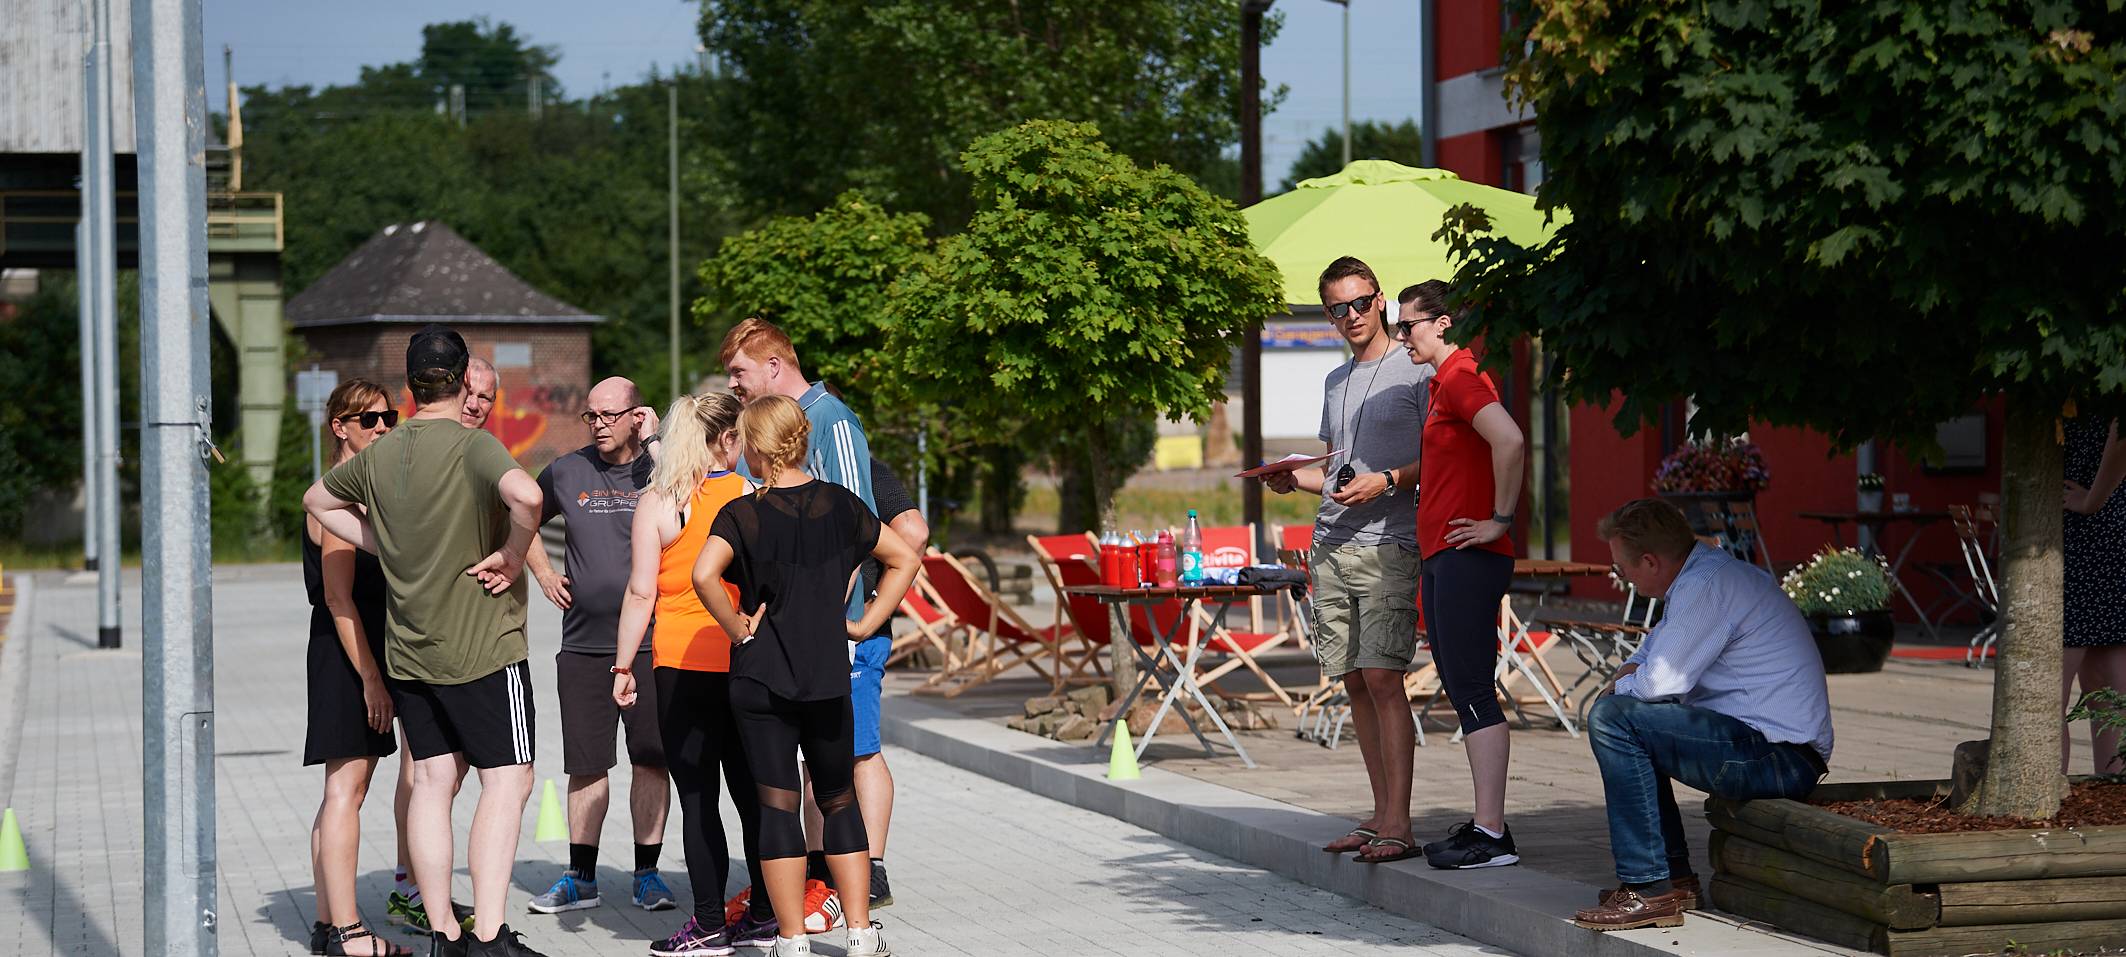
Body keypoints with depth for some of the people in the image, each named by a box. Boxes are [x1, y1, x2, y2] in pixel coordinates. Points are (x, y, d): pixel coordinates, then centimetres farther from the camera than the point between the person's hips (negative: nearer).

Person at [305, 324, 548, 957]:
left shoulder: (380, 454, 6)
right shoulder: (473, 447, -15)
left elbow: (318, 500, 23)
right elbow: (525, 494, -35)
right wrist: (512, 555, -17)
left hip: (409, 649, 6)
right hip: (483, 645, -6)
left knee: (433, 781, 10)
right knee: (506, 780, -3)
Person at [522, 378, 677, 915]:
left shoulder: (661, 468, -1)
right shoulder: (567, 473, 7)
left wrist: (656, 441, -21)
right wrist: (543, 574, 11)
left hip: (651, 643, -2)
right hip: (583, 644, 2)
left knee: (651, 760, 2)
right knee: (585, 765, 6)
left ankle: (647, 873, 12)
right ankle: (581, 877, 16)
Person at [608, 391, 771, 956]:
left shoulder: (657, 502, -5)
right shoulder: (754, 497, 2)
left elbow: (641, 592, -7)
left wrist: (624, 667, -1)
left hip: (682, 662, -3)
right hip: (747, 661, 3)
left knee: (697, 797, 0)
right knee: (751, 789, 12)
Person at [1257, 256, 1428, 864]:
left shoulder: (1414, 373, -1)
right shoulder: (1335, 383, 21)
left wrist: (1387, 482, -18)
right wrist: (1292, 479, 11)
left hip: (1387, 545, -8)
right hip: (1330, 543, 8)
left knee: (1382, 676, -14)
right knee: (1354, 680, 6)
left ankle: (1398, 825, -15)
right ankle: (1381, 815, 12)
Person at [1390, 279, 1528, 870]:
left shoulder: (1461, 379, -12)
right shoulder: (1441, 384, 20)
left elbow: (1509, 441, -29)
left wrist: (1501, 521, -22)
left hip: (1466, 556, -11)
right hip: (1443, 556, 11)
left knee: (1472, 692, -11)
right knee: (1463, 689, 11)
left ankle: (1492, 835, -12)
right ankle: (1485, 824, 14)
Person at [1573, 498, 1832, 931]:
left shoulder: (1705, 586, -16)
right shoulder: (1712, 570, 17)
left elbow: (1660, 683, -19)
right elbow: (1656, 644, 32)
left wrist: (1622, 686, 3)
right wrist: (1631, 671, 9)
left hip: (1779, 757, -11)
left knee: (1613, 720, -16)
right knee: (1639, 722, 26)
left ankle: (1648, 890, -15)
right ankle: (1674, 876, 22)